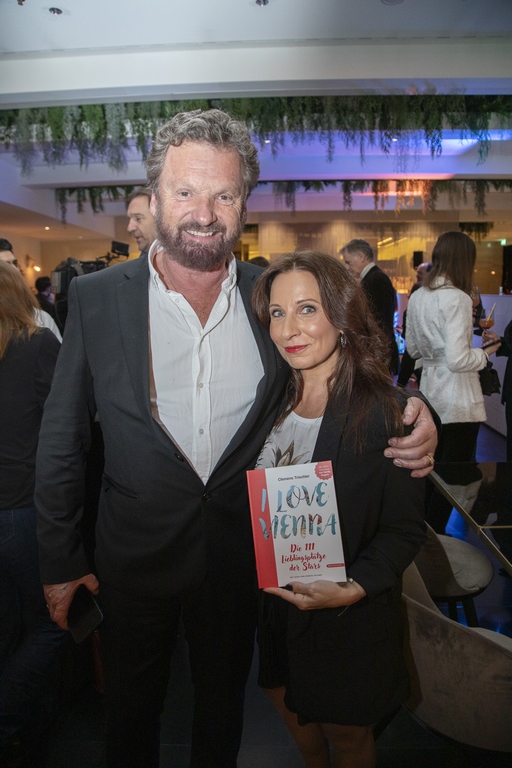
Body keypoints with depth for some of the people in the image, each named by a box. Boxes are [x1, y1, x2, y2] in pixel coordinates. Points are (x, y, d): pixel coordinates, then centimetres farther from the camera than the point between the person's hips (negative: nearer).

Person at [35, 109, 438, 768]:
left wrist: (409, 417, -16)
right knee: (131, 709, 25)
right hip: (135, 556, 0)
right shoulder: (96, 298, -12)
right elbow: (61, 441, -6)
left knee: (224, 699, 27)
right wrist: (60, 561, -1)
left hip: (240, 555, 1)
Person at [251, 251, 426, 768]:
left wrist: (354, 589, -27)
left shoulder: (385, 411, -20)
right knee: (289, 706, 28)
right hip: (274, 604, 5)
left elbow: (405, 528, -15)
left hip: (351, 615, -5)